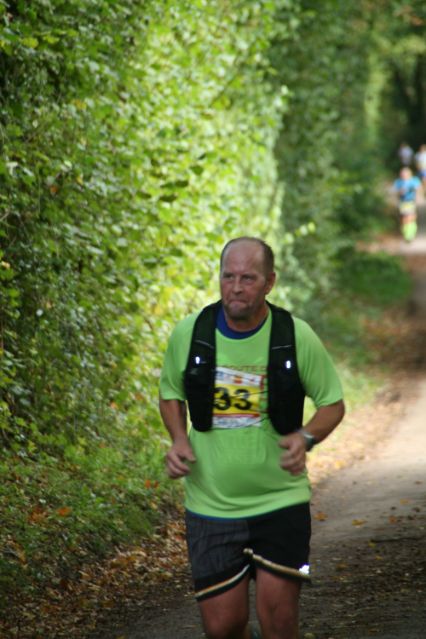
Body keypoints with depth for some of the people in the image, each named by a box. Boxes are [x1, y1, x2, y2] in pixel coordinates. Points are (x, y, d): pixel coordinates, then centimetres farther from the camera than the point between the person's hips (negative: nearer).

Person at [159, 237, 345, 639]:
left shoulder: (296, 337, -7)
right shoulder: (189, 334, -3)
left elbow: (332, 402, 4)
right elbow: (171, 394, 14)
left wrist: (306, 437, -16)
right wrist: (178, 440, -5)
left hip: (280, 502, -1)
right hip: (211, 505, 1)